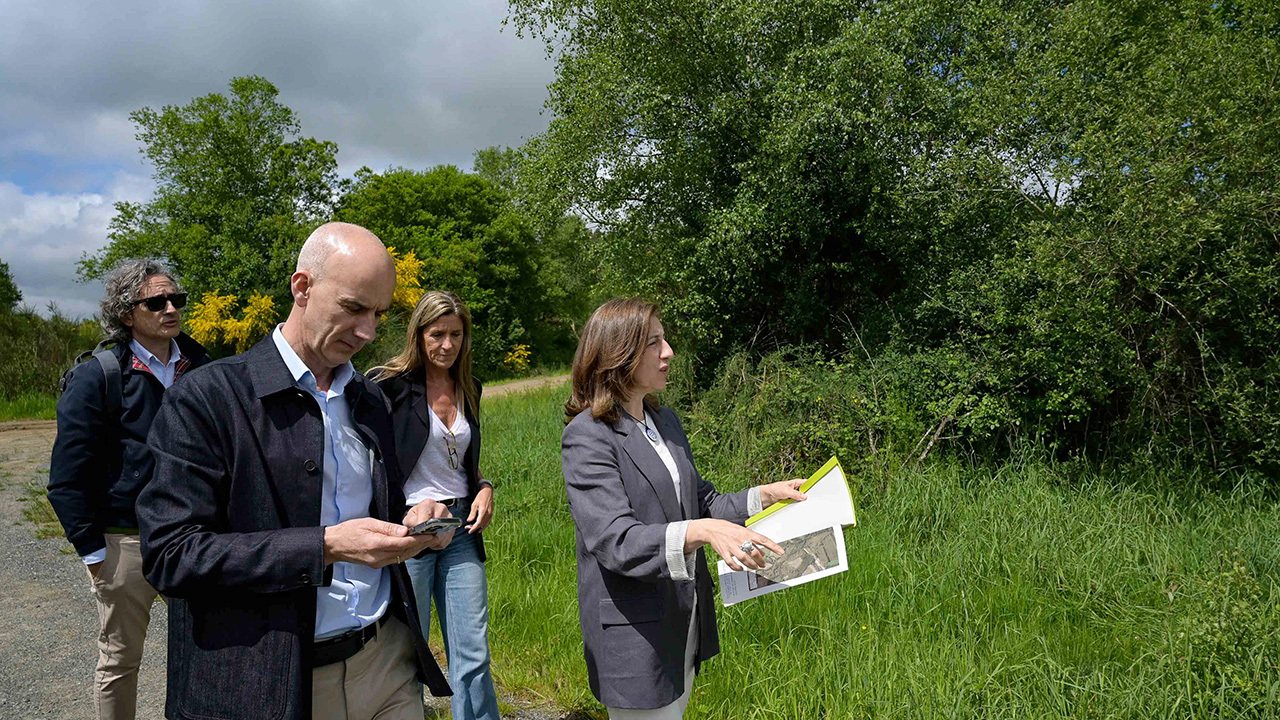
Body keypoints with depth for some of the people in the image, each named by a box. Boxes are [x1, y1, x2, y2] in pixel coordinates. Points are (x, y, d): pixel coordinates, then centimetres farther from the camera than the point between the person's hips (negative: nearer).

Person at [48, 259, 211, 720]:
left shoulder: (200, 368, 5)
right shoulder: (97, 377, -8)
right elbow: (68, 476, -7)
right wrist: (92, 550, -8)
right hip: (126, 540, -3)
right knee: (119, 660, 13)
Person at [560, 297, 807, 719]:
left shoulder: (665, 421, 9)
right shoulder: (587, 436, -18)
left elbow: (700, 501, 15)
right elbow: (615, 542, -26)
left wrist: (768, 494, 1)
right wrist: (703, 532, -38)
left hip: (686, 619, 8)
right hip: (634, 636, -8)